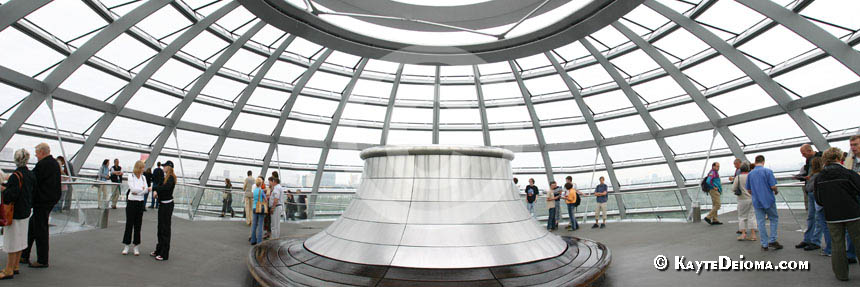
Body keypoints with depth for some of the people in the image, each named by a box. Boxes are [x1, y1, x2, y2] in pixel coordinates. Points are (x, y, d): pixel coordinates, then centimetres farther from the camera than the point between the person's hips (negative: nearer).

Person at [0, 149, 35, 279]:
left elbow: (11, 195, -22)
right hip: (26, 212, 7)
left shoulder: (15, 176, -18)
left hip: (15, 213, -7)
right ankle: (16, 266, 25)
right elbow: (33, 192, 12)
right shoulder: (31, 175, 4)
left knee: (12, 241, 0)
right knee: (20, 239, 15)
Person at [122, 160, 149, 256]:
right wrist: (143, 189, -9)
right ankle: (127, 245, 11)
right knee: (129, 224, 2)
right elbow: (132, 189, -16)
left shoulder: (143, 177, 7)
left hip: (140, 202, 3)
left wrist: (137, 191, -13)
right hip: (131, 202, -3)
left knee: (138, 224, 6)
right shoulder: (131, 177, -5)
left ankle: (136, 246, 12)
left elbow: (146, 190, 0)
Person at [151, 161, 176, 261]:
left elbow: (166, 187, -32)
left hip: (167, 205, -9)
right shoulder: (165, 177, 14)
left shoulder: (171, 177, -14)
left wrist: (155, 189, -24)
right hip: (162, 204, 9)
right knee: (160, 227, 16)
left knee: (165, 228, -3)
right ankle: (159, 250, 28)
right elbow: (160, 186, 9)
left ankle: (164, 254, 3)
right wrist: (155, 191, -10)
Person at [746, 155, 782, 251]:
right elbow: (773, 186, -12)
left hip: (757, 202, 3)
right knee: (774, 219, 14)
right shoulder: (768, 171, -8)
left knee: (760, 222, 6)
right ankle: (772, 240, 7)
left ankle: (765, 244, 8)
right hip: (768, 200, -2)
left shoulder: (750, 174, 3)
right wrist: (776, 191, 9)